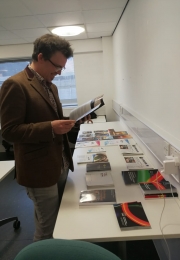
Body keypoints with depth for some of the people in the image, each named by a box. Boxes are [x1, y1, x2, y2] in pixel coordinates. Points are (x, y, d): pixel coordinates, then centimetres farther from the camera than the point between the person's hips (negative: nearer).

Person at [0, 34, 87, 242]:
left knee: (46, 222, 23)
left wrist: (69, 122, 0)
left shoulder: (51, 86, 13)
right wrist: (51, 128, -27)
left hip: (57, 166, 9)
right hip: (40, 171, -8)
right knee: (48, 228, 7)